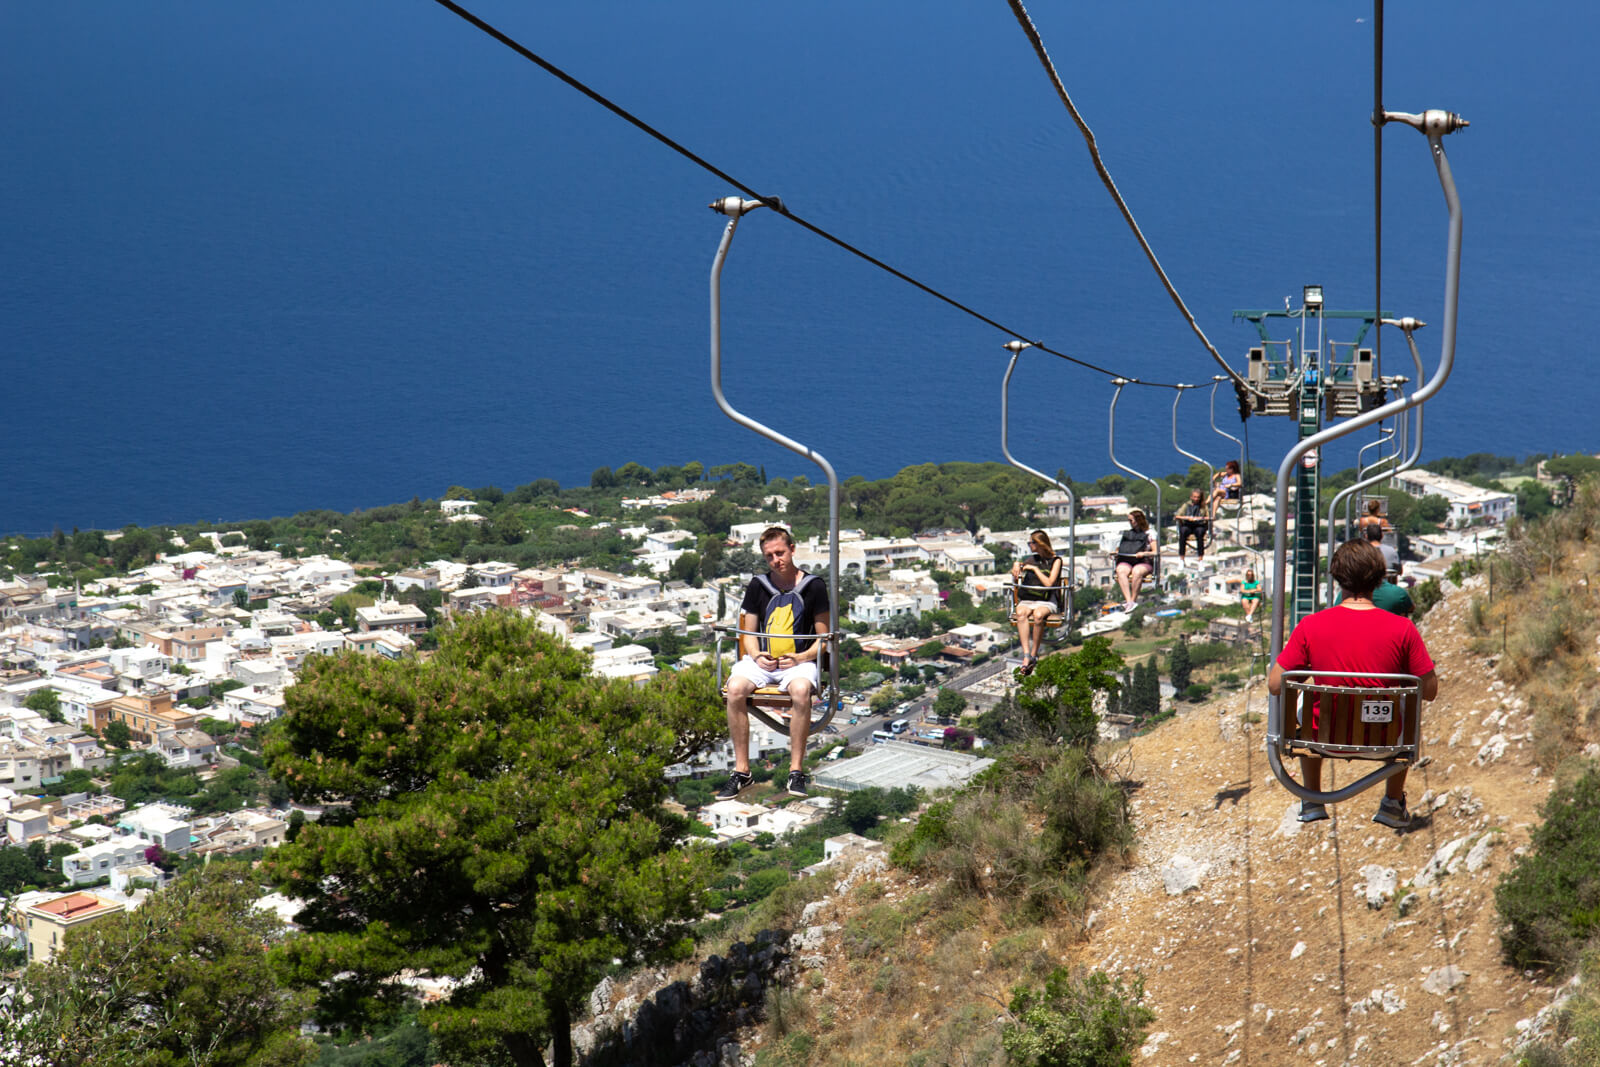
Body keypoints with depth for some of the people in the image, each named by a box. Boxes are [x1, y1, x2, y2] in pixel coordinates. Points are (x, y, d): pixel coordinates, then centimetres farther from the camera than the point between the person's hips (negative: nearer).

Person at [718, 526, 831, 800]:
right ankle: (741, 771, -23)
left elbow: (823, 637, 6)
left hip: (799, 661, -2)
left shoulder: (814, 586, 5)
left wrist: (802, 657, -12)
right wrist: (756, 656, -6)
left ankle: (796, 770, -27)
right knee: (735, 689, -30)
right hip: (761, 661, 2)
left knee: (801, 690, -38)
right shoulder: (758, 586, 13)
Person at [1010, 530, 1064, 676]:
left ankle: (1034, 655, -31)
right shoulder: (1031, 559, 21)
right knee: (1021, 613, -35)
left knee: (1038, 615, -40)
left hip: (1047, 601, -3)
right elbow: (1015, 576, 31)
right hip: (1027, 600, 3)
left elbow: (1049, 583, -6)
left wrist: (1035, 569, -4)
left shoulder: (1055, 561, 7)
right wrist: (1016, 565, 11)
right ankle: (1026, 655, -44)